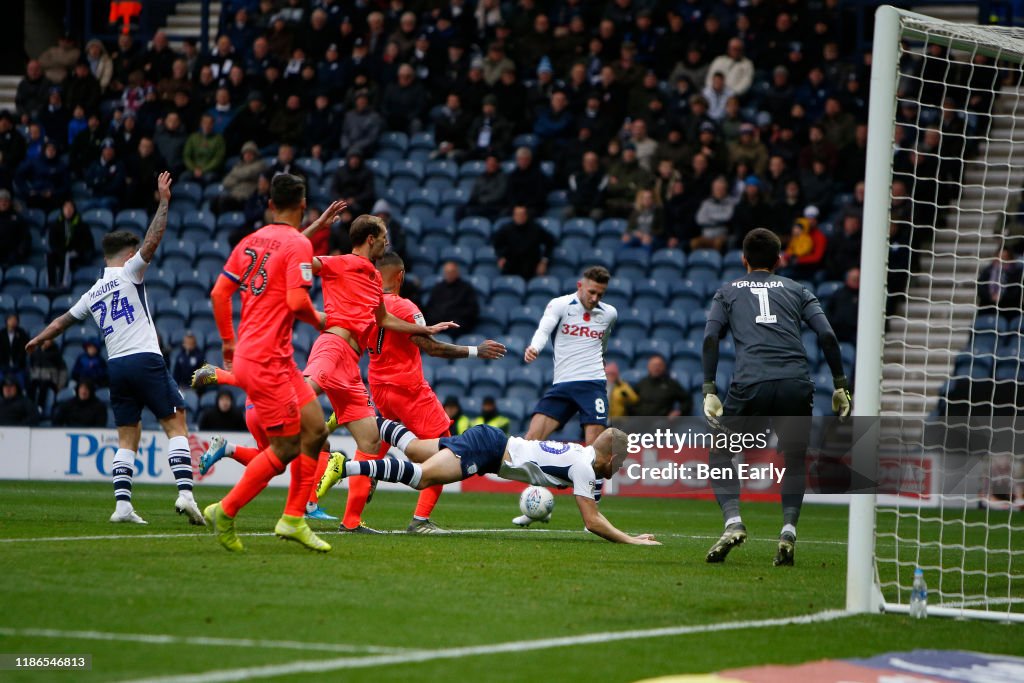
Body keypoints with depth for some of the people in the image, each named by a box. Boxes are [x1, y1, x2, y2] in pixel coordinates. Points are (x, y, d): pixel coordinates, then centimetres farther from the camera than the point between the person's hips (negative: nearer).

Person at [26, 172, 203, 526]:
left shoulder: (92, 294, 18)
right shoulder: (128, 273, 2)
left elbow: (63, 320, 32)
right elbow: (152, 241, -11)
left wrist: (39, 340, 50)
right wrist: (164, 202, -6)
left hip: (116, 365, 6)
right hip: (145, 359, -6)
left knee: (127, 437, 9)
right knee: (176, 425, -6)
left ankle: (122, 504, -3)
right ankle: (184, 492, -20)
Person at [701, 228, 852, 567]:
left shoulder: (727, 292, 21)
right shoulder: (797, 290, 23)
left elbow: (710, 339, 7)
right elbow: (827, 336, 10)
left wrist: (709, 391, 6)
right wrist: (840, 386, 13)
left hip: (749, 385, -1)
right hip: (796, 384, 1)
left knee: (719, 451, 17)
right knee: (794, 461, 18)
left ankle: (733, 522, -3)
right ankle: (788, 530, -4)